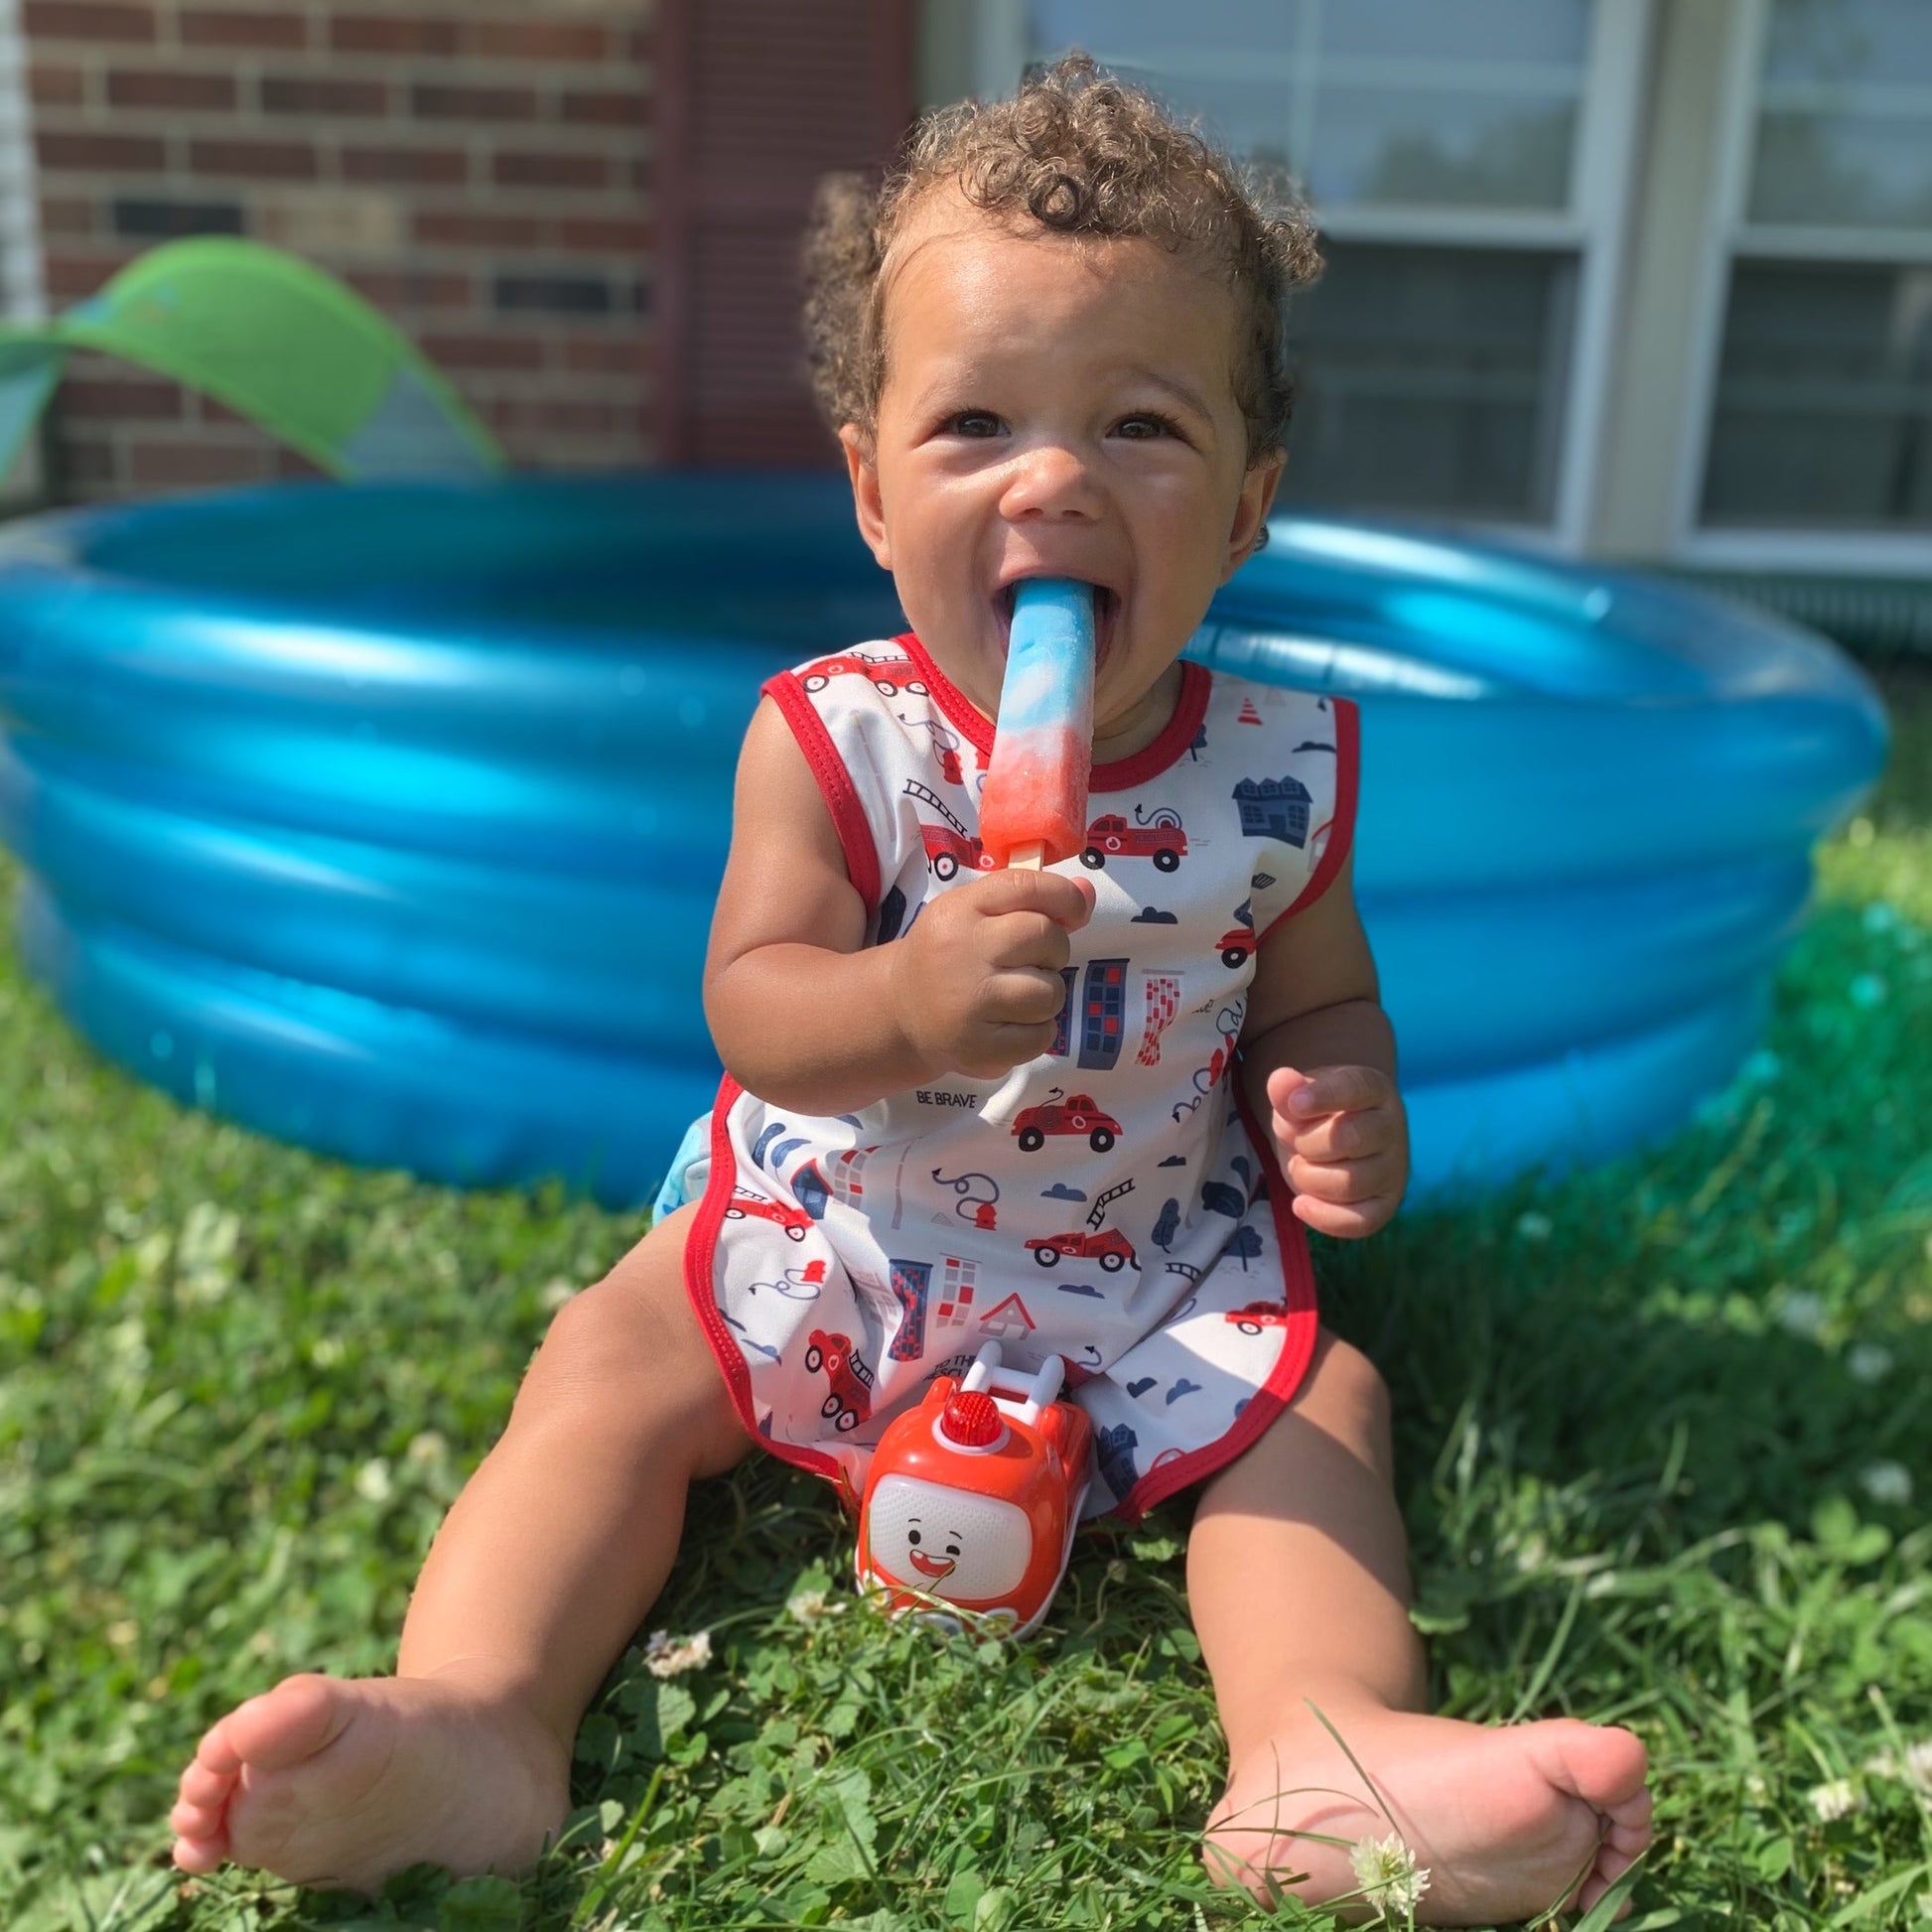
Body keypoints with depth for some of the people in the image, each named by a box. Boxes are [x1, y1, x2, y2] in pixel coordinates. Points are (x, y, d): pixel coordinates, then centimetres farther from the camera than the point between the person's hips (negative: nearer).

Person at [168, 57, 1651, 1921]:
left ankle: (1323, 1752, -27)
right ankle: (470, 1720, -22)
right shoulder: (836, 739, -14)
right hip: (836, 1237, 0)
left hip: (1155, 1280, 1)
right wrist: (908, 1004, -41)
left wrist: (1346, 1110, -20)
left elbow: (1310, 999, 5)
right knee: (611, 1359, -14)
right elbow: (752, 1010, -18)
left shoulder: (1274, 770, -9)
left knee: (1317, 1400, -16)